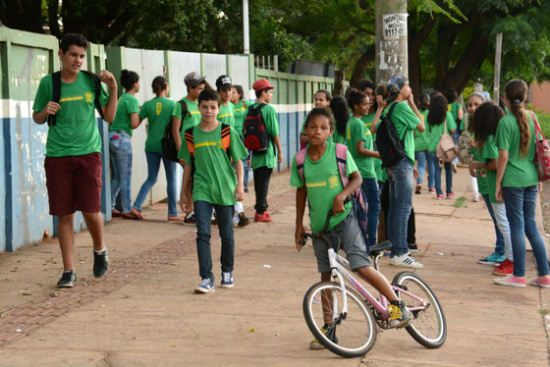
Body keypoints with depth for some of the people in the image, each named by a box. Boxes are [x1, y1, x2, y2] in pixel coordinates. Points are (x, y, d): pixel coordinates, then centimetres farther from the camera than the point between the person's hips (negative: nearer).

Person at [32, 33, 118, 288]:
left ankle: (100, 250, 25)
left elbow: (109, 117, 10)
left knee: (91, 209, -6)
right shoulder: (48, 83, 3)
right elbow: (37, 118, 12)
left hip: (88, 153, 0)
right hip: (57, 155, 0)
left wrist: (113, 88, -2)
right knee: (64, 214, 2)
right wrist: (45, 111, -9)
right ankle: (69, 271, 11)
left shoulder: (90, 81, 4)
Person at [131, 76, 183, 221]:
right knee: (171, 179, 6)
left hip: (151, 145, 3)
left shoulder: (147, 105, 0)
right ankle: (172, 213, 8)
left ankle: (136, 206, 0)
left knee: (151, 178, 13)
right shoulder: (172, 104, -6)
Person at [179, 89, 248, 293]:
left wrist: (240, 185, -9)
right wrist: (183, 194, 13)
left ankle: (227, 272, 29)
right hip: (201, 190, 1)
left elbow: (238, 160, 3)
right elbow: (188, 165, 12)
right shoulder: (192, 135, 5)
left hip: (225, 190, -1)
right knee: (203, 234, -9)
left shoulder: (227, 132, 0)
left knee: (226, 234, 9)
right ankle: (207, 279, -9)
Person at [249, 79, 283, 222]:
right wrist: (280, 151, -3)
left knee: (258, 181, 15)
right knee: (264, 182, -3)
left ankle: (262, 208, 23)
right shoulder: (269, 110, -12)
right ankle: (260, 212, -3)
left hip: (254, 151, 6)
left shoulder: (249, 109, 6)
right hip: (267, 151, -6)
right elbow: (275, 133, -12)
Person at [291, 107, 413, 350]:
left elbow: (356, 178, -1)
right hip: (319, 224, 4)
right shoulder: (300, 159, 0)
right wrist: (299, 225, 12)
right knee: (326, 275, 10)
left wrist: (341, 196, -20)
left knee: (362, 267, -14)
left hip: (343, 218, -4)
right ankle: (329, 326, 21)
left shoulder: (339, 152, -9)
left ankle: (397, 305, 2)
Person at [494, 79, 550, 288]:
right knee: (531, 226, 12)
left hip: (513, 179, -6)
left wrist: (498, 183, -6)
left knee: (517, 226, 0)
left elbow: (503, 156, -14)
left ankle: (519, 276, 6)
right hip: (531, 178, 6)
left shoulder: (506, 122, -12)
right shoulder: (531, 118, 7)